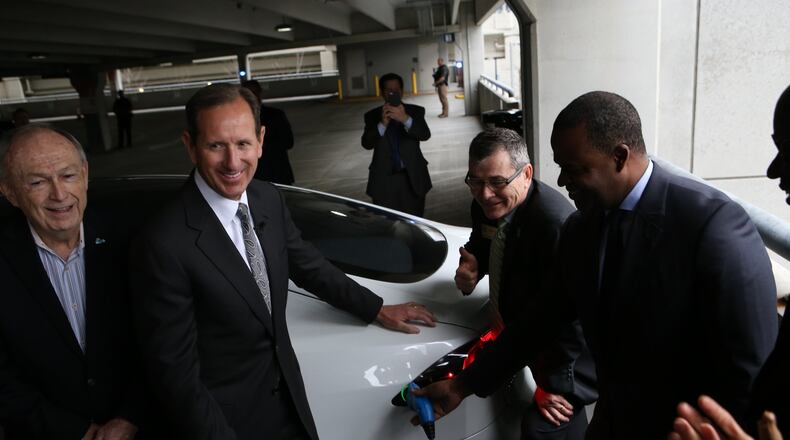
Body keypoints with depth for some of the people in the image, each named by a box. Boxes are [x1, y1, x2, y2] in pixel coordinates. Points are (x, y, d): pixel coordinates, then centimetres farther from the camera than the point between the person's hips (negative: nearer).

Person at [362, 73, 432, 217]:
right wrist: (382, 123, -26)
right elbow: (366, 144, -10)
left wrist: (405, 119, -32)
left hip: (412, 177, 0)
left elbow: (425, 135, -15)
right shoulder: (373, 115, 4)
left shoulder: (415, 111, 3)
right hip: (384, 179, 0)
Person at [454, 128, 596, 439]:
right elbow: (482, 246, 13)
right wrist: (472, 267, -11)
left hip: (563, 350, -7)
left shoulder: (556, 222, -34)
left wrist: (559, 383, -21)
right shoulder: (486, 206, -8)